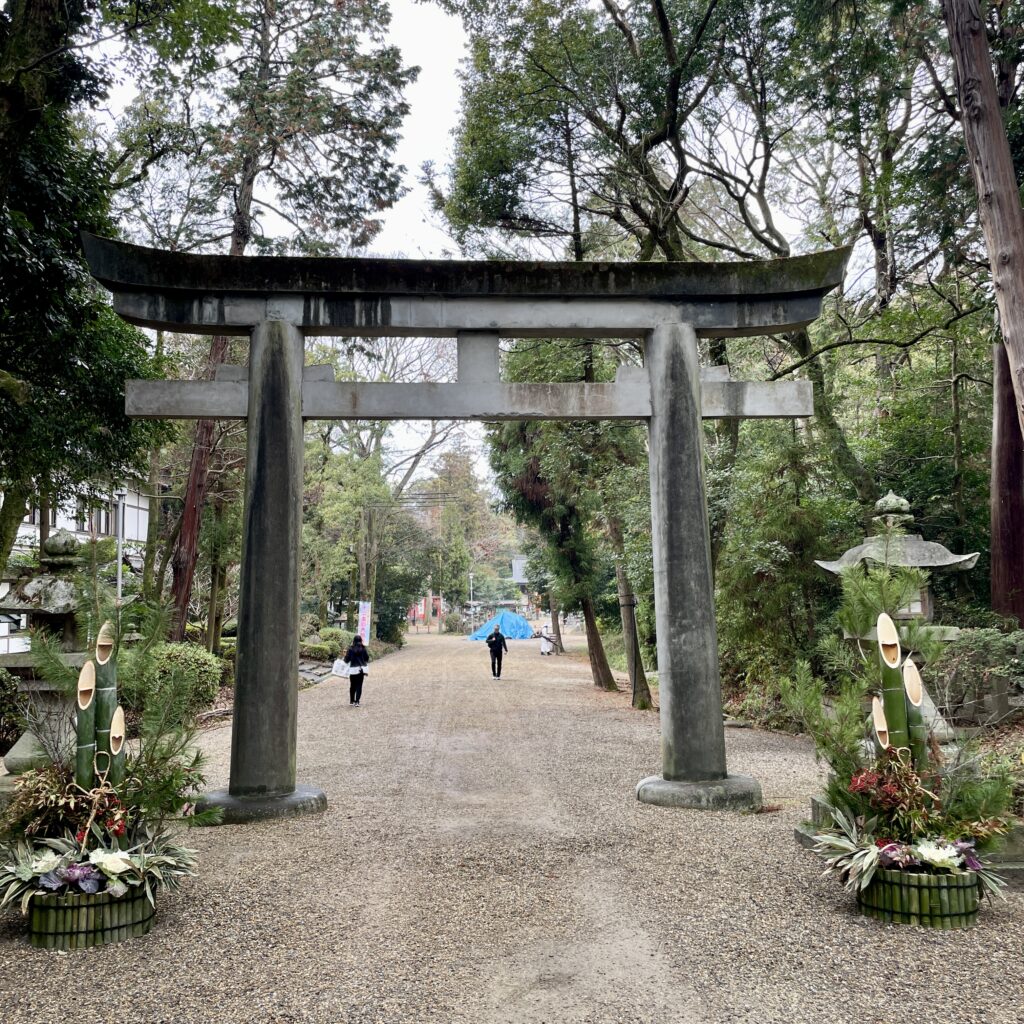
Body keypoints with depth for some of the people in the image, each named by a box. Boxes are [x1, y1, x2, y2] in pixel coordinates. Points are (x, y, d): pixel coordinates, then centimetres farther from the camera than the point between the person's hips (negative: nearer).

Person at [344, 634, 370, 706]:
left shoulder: (350, 649, -6)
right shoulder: (363, 649, -2)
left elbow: (347, 659, -5)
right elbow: (367, 659, 2)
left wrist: (345, 655, 14)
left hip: (353, 669, -1)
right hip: (361, 669, 1)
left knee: (352, 686, 13)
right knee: (359, 686, 4)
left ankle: (352, 701, 21)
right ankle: (357, 701, -5)